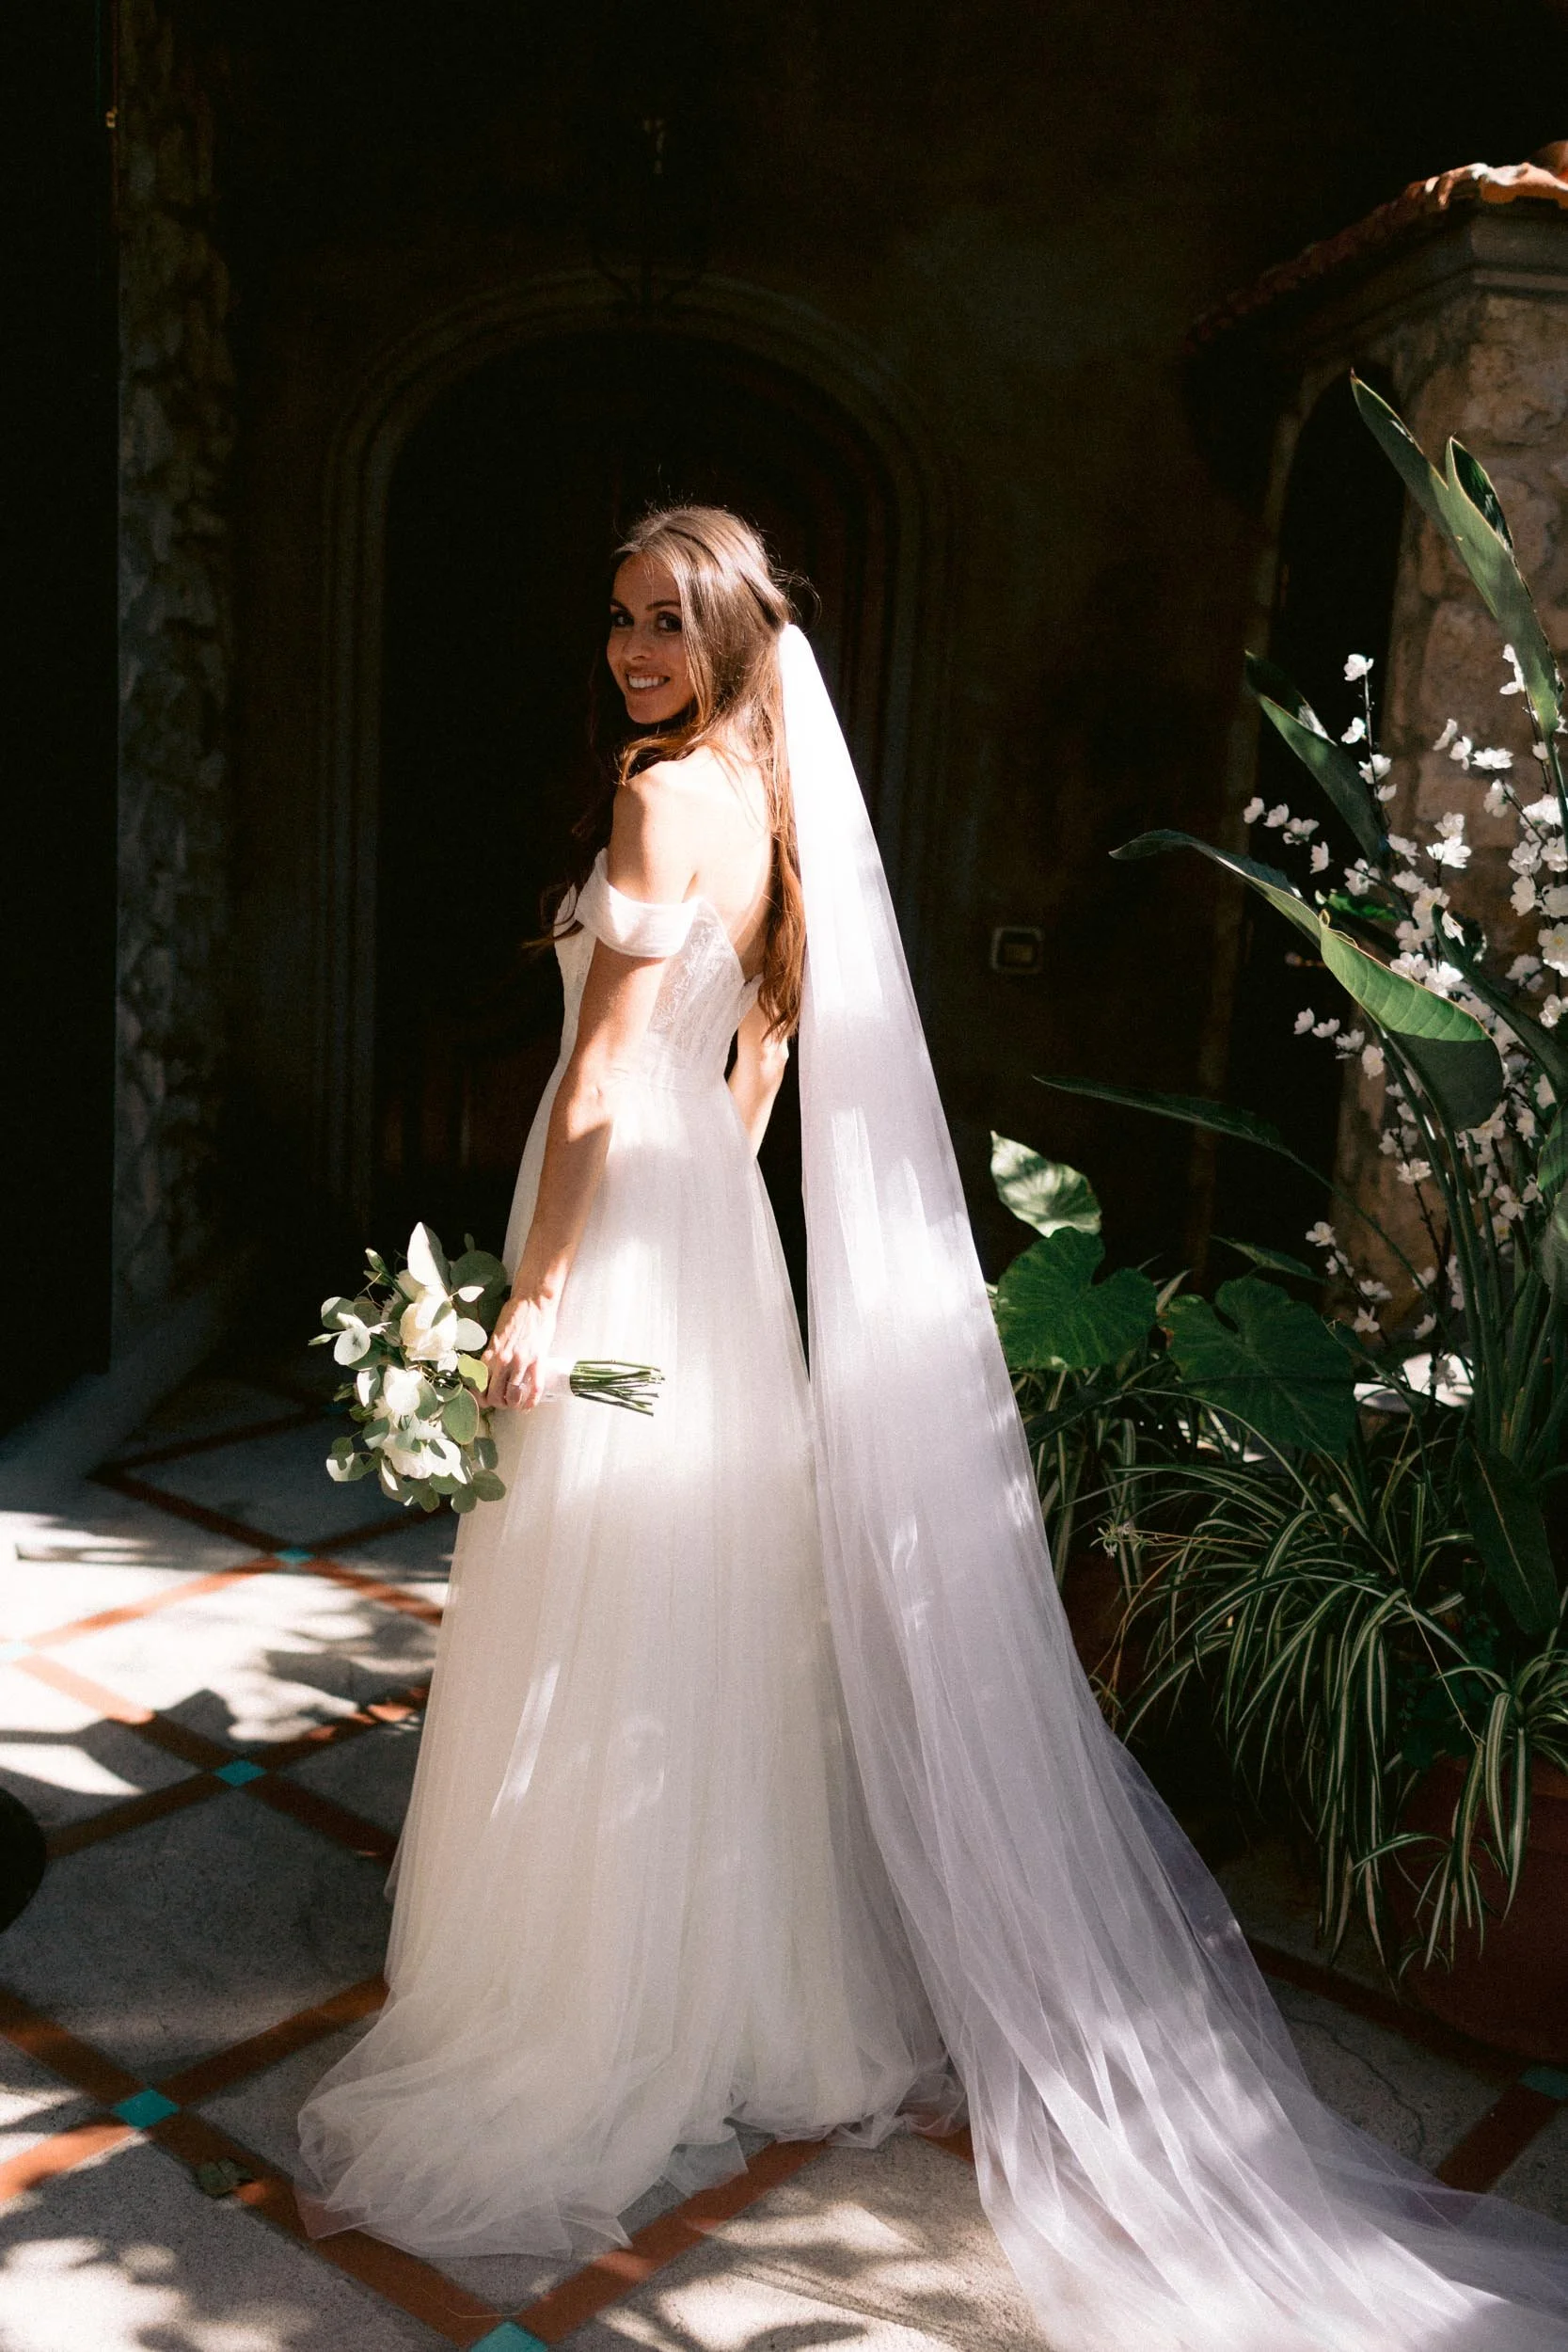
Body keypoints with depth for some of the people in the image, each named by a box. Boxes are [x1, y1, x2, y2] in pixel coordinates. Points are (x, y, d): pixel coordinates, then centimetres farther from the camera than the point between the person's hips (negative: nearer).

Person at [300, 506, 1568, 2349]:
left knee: (596, 1662, 1)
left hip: (625, 1241, -9)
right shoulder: (774, 803, 11)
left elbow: (601, 1079, -21)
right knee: (716, 1638, 19)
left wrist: (532, 1297, -18)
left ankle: (566, 2063, 17)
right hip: (716, 1233, 9)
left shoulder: (663, 801, -16)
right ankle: (742, 2005, 36)